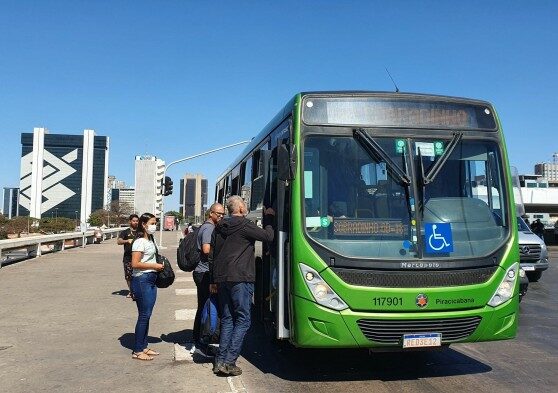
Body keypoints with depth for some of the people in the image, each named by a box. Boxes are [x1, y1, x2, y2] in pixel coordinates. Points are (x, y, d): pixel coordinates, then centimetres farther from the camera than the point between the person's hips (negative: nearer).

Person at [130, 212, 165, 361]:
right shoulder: (139, 242, -14)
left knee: (147, 315, 13)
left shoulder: (150, 240, 14)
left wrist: (158, 264, 9)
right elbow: (135, 264, -20)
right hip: (141, 280, -9)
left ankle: (143, 347, 23)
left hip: (151, 280, 9)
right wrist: (154, 266, -17)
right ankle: (137, 351, 4)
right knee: (144, 315, -5)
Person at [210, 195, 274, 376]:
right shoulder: (244, 225, -9)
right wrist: (268, 218, 12)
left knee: (227, 319, 13)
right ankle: (228, 362, -6)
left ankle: (220, 360, 11)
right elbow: (268, 236, -4)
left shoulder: (219, 227, 14)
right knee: (243, 320, -1)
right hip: (240, 278, -7)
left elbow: (212, 255, 17)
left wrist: (213, 280, 21)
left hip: (221, 278, 8)